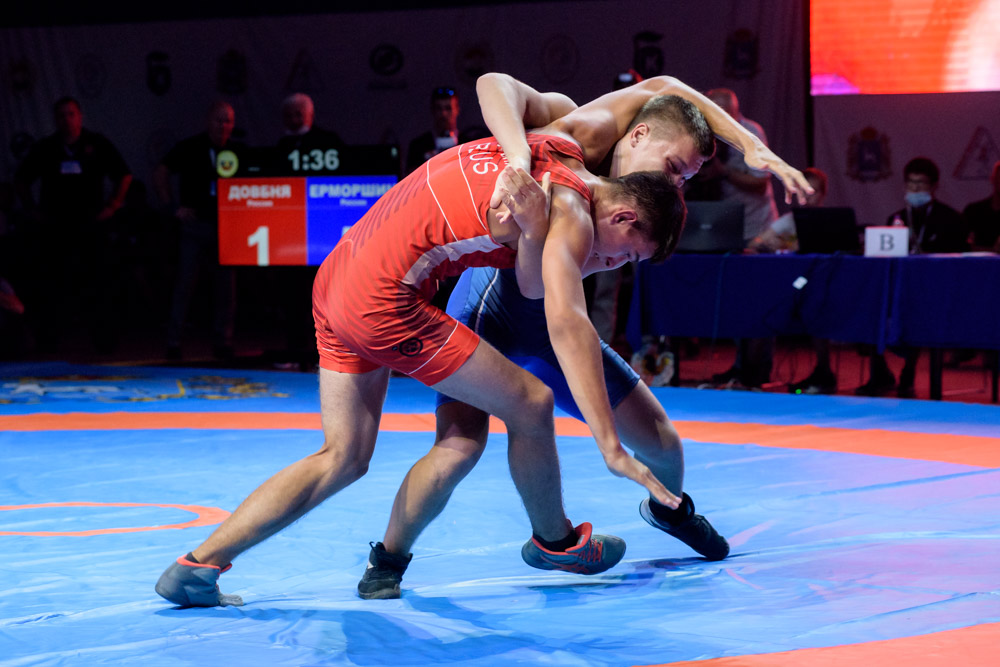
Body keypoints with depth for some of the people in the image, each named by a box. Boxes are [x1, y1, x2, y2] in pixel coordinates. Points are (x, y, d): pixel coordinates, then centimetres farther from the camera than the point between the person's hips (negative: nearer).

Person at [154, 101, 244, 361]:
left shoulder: (240, 151, 5)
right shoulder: (189, 148, 0)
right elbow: (159, 174, 4)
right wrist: (173, 207, -3)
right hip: (195, 223, -2)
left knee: (226, 285, 1)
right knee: (185, 283, -4)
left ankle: (222, 342, 9)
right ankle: (173, 342, 1)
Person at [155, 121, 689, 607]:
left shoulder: (557, 147, 11)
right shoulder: (571, 216, -14)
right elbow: (567, 324, -25)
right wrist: (611, 448, -28)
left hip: (336, 278, 9)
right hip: (385, 301, -9)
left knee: (343, 459, 12)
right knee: (530, 405, 3)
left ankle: (198, 565, 8)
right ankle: (555, 542, 27)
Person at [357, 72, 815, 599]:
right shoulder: (578, 141, -26)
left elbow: (661, 89, 4)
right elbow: (494, 84, -37)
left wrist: (754, 149, -5)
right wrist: (519, 158, -55)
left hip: (550, 326, 7)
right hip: (488, 311, -7)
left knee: (661, 442, 9)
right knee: (459, 447, -29)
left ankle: (668, 507, 45)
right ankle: (387, 560, -4)